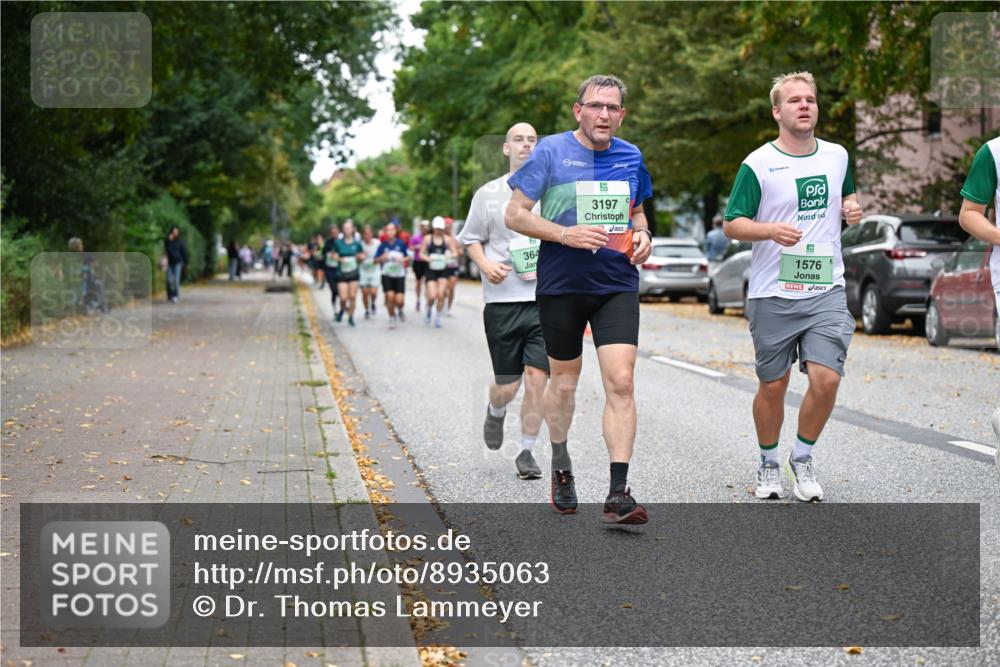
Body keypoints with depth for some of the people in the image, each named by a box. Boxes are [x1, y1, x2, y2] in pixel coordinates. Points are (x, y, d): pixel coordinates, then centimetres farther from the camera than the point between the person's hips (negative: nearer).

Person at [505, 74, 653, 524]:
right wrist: (566, 234, -19)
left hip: (617, 285, 2)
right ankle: (560, 463, 39)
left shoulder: (631, 157, 8)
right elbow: (515, 214, -6)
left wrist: (642, 236, 1)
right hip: (561, 285, -2)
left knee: (620, 382, -11)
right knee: (564, 380, 12)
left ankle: (618, 493, -11)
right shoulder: (551, 151, -5)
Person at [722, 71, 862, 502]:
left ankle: (802, 459, 13)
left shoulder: (838, 156, 9)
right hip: (773, 295, -2)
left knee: (826, 380, -11)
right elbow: (732, 225, -4)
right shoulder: (758, 164, -4)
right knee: (773, 386, 6)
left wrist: (852, 208, 4)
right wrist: (771, 230, -22)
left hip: (827, 292, 2)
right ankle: (768, 464, 28)